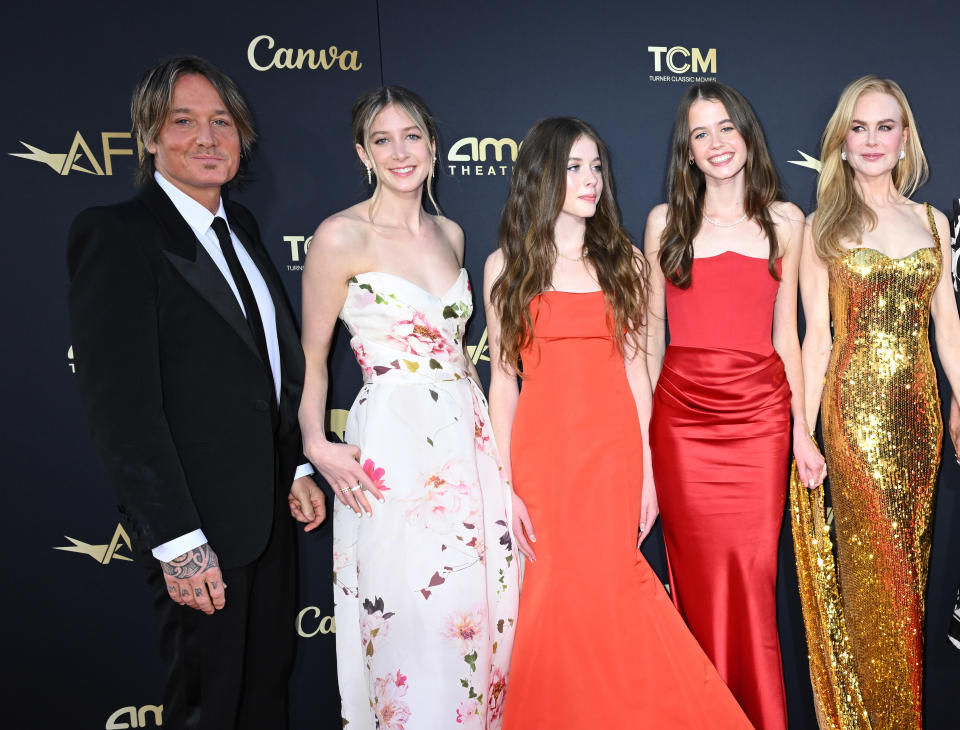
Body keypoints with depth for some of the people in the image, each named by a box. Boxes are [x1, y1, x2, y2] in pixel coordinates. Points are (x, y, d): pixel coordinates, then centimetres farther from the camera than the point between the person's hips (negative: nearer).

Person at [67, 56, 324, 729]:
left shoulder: (241, 226, 9)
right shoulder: (116, 236, -16)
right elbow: (121, 404, -22)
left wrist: (299, 469, 11)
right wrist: (177, 542, -23)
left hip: (271, 507, 7)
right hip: (201, 526, -7)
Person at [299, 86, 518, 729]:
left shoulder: (451, 234, 12)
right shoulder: (342, 236, -6)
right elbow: (311, 356, -2)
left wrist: (484, 432, 16)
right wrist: (316, 444, -15)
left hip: (470, 438, 6)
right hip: (393, 446, -6)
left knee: (482, 614, 11)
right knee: (411, 623, -2)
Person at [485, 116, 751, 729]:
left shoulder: (622, 259, 8)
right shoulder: (506, 264, 3)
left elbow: (635, 367, 6)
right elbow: (502, 378, 1)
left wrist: (646, 469, 2)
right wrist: (505, 484, -5)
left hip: (614, 449, 1)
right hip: (542, 449, -1)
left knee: (606, 586, 2)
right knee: (553, 591, 3)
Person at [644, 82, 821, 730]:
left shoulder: (785, 220, 9)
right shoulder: (665, 221, 7)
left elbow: (785, 332, 11)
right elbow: (651, 332, 8)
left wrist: (802, 427, 7)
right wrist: (642, 428, 6)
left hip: (759, 416, 0)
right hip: (682, 417, 0)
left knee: (752, 573, 0)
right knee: (698, 574, 3)